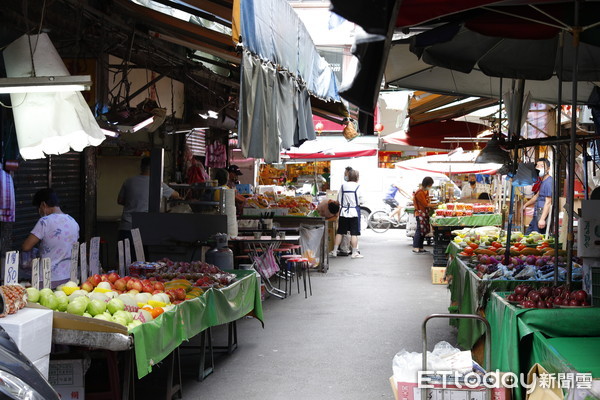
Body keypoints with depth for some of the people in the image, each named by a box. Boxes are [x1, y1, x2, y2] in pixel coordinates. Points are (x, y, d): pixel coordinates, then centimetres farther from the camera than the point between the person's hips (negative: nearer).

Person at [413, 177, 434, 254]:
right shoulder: (420, 193, -15)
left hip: (425, 214, 10)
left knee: (423, 231, 9)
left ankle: (420, 248, 13)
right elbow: (425, 204, -16)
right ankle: (415, 248, -7)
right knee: (419, 230, -9)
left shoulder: (426, 191, 15)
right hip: (420, 213, -10)